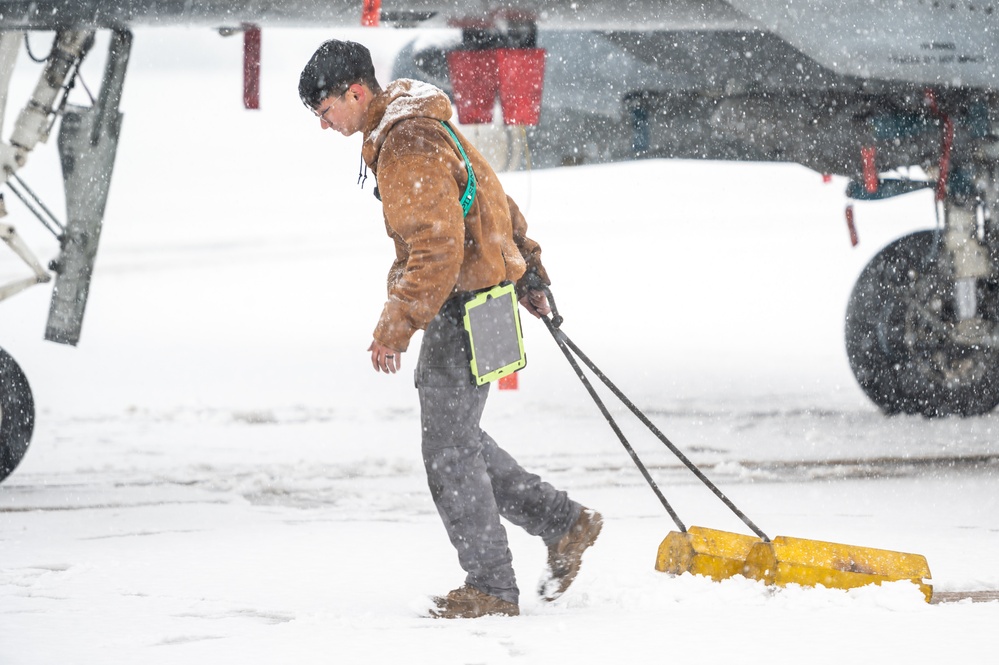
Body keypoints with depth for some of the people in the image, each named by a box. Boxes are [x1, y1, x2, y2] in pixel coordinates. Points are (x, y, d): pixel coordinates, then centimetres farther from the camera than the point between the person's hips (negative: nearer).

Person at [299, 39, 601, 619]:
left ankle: (492, 589, 5)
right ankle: (564, 523, 21)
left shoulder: (409, 147, -21)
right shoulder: (411, 128, 13)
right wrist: (529, 272, 31)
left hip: (463, 309, -10)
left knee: (450, 451, -3)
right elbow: (499, 205, 23)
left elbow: (438, 250, -27)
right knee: (455, 438, 16)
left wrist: (396, 328, -27)